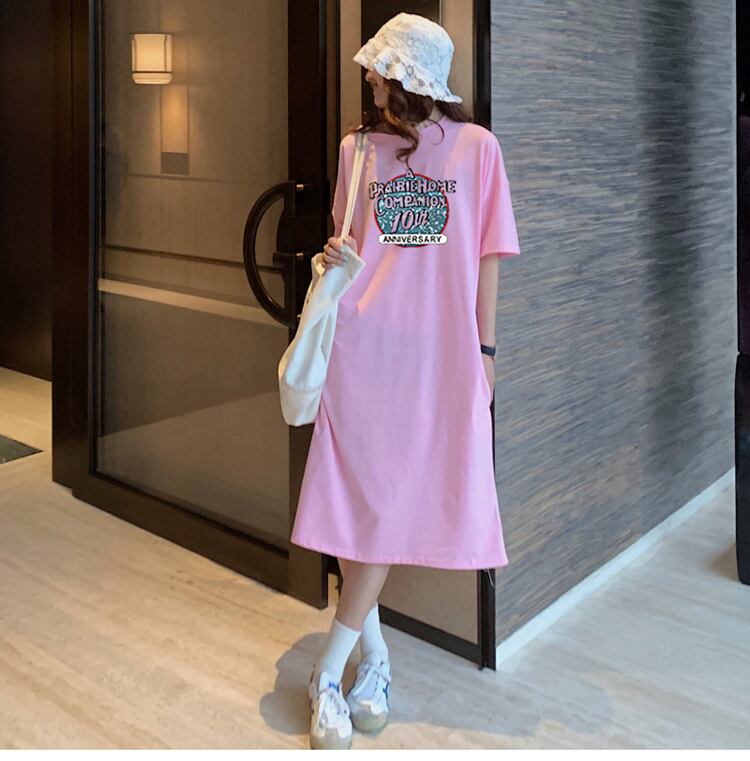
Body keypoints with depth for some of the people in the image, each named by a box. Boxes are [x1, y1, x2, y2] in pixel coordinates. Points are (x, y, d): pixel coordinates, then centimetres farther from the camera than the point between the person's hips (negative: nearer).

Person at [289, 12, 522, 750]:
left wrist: (485, 348, 1)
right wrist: (334, 257, -7)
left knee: (396, 500, 0)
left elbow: (487, 255, 4)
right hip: (362, 345, 2)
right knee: (357, 498, 0)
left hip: (439, 353, -1)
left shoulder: (476, 147, 2)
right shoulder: (357, 147, 8)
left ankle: (329, 673, 11)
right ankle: (372, 653, 18)